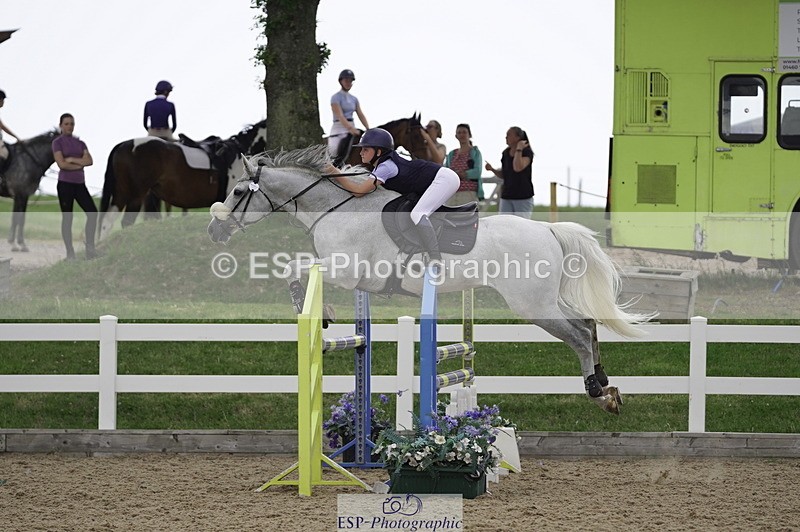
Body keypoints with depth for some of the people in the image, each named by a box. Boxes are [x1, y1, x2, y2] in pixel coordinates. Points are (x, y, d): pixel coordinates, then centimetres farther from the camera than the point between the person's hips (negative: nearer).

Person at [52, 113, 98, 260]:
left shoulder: (80, 143, 13)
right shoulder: (57, 142, -1)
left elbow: (90, 161, -2)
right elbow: (61, 164, -14)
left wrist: (72, 160, -11)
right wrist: (80, 163, -5)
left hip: (80, 183, 5)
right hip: (65, 183, -5)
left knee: (92, 212, -9)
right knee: (67, 218, -2)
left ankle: (90, 247, -4)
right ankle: (70, 252, 2)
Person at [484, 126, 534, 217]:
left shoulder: (527, 152, -10)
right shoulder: (506, 153, 8)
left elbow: (518, 168, -28)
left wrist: (519, 149, -20)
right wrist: (492, 169, -2)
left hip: (523, 197, -6)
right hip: (507, 197, 6)